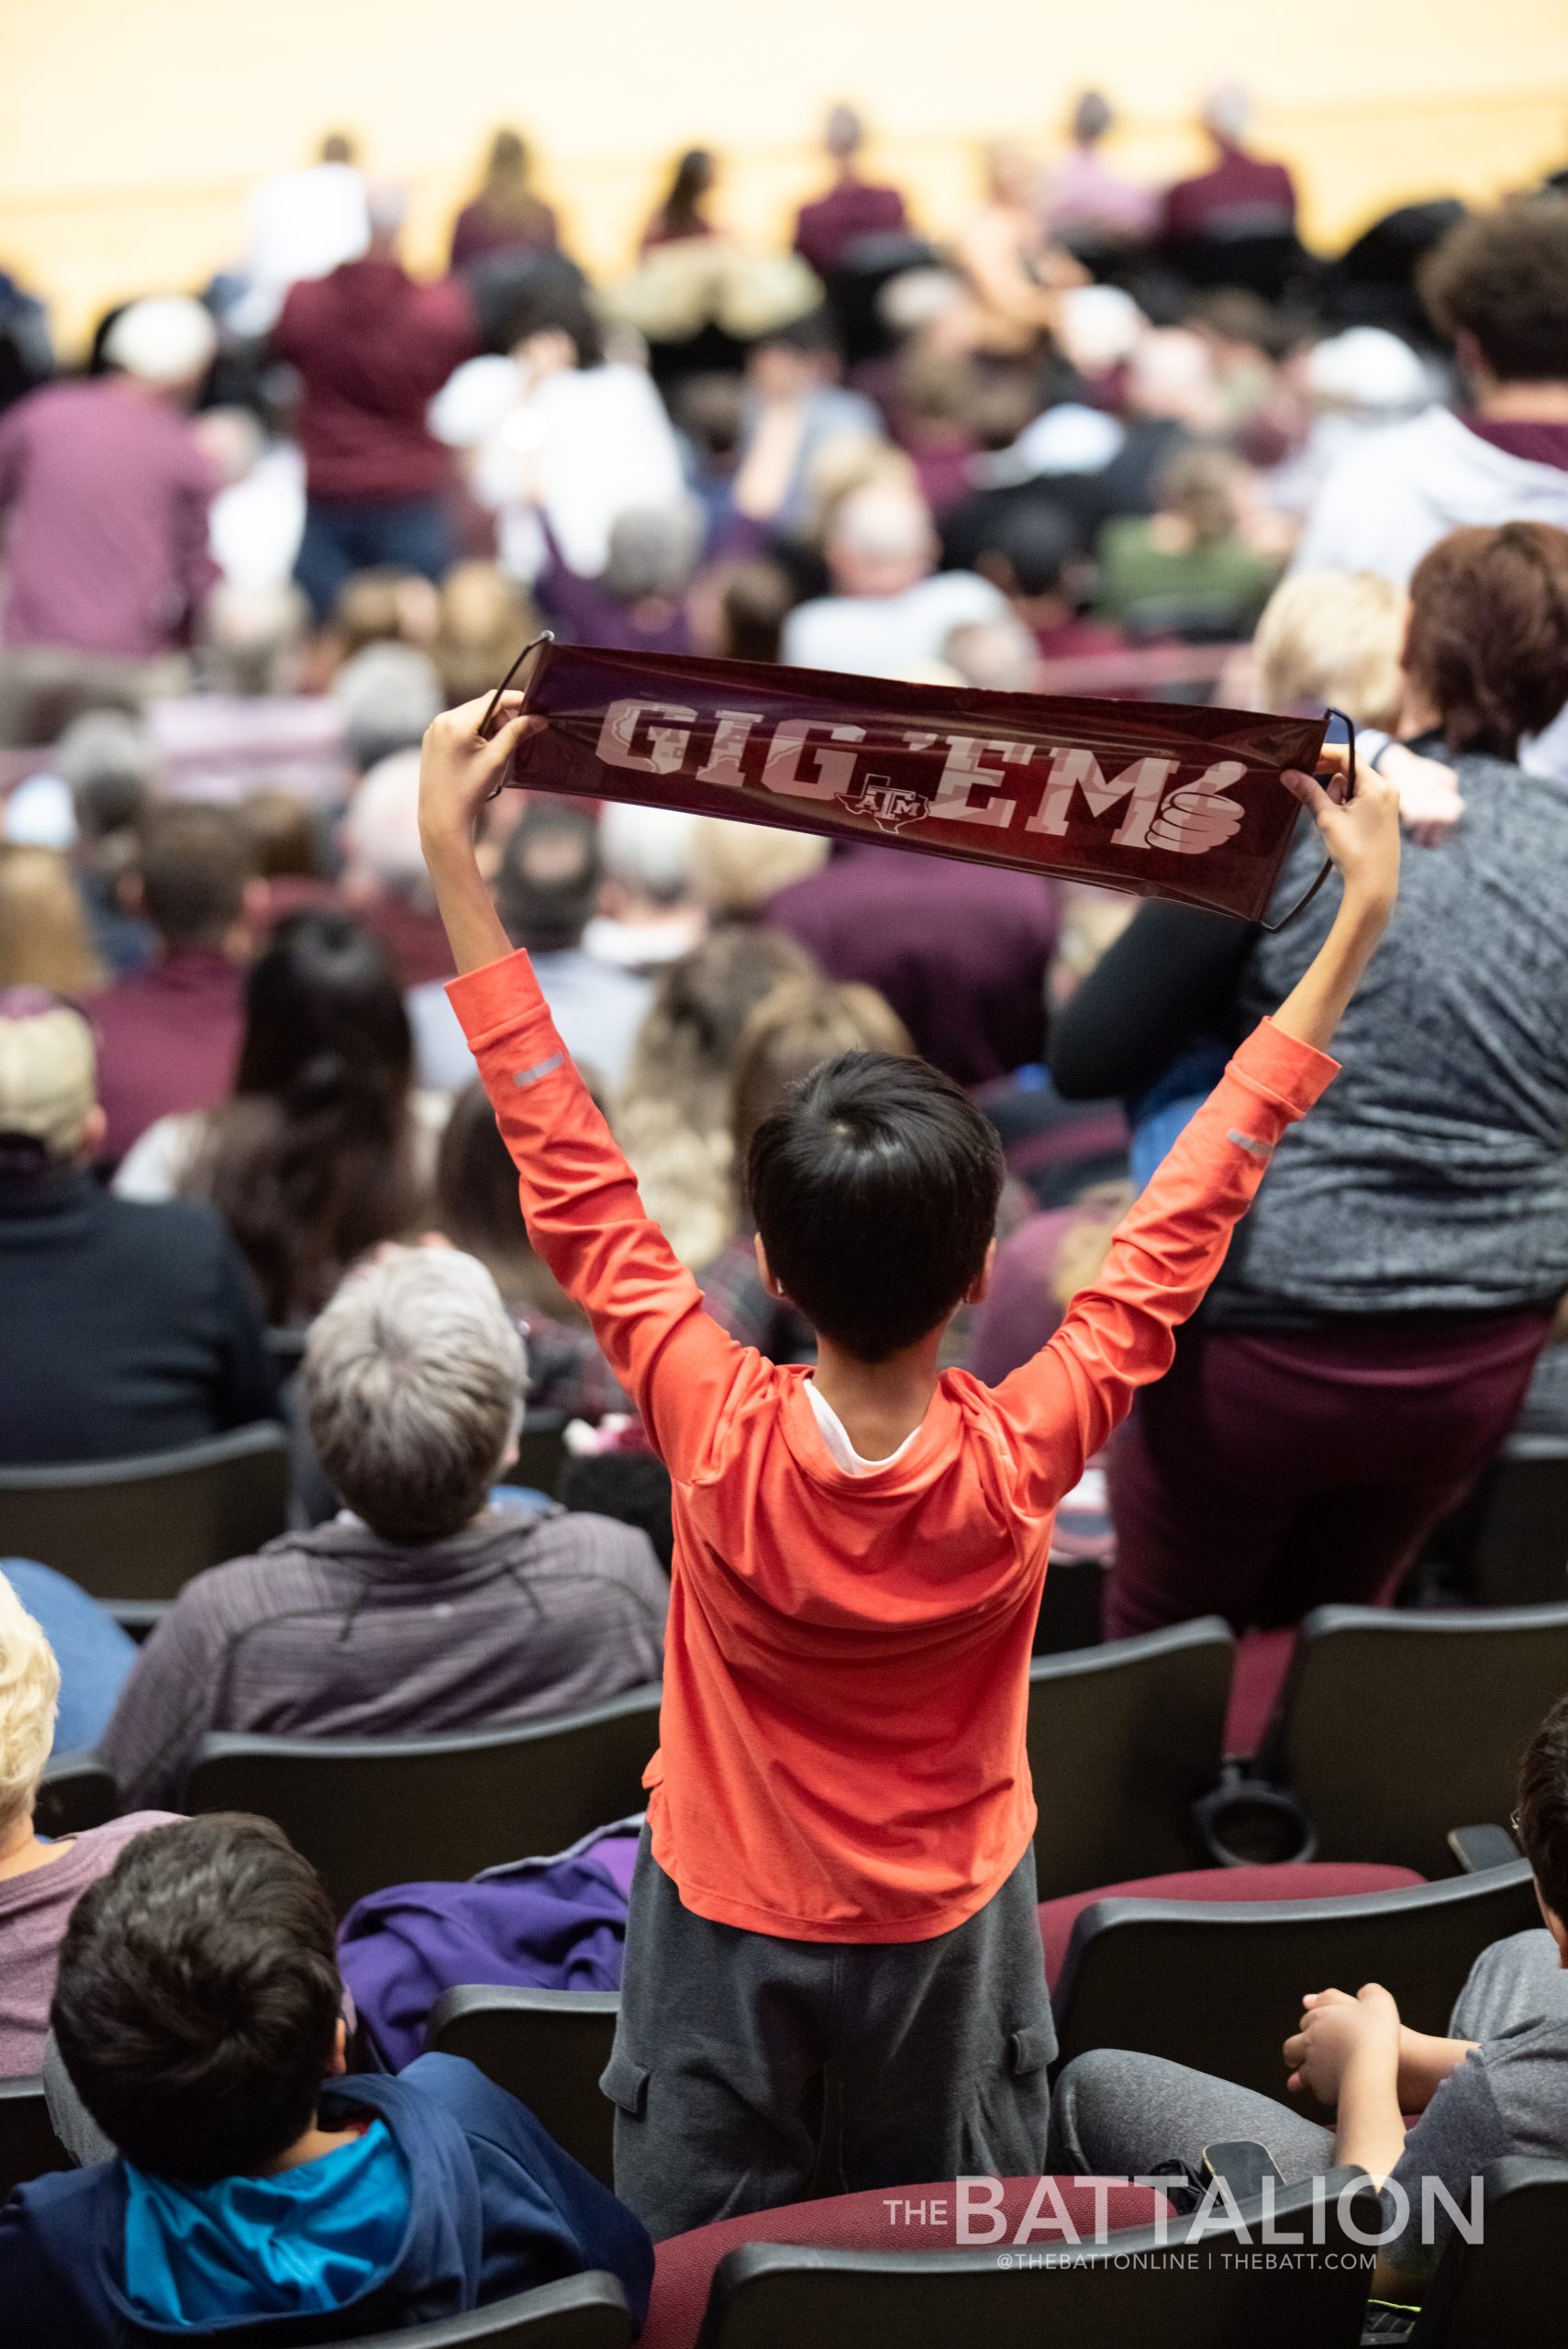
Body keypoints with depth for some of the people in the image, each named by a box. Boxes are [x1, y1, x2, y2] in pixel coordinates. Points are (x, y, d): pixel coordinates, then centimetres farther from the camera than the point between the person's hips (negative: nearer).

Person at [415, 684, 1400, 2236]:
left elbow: (568, 1177, -24)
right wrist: (1361, 918, -14)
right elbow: (1186, 1222, -20)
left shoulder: (719, 1443, -29)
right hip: (948, 1930, 1)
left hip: (729, 1925, 0)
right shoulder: (1023, 1461, -27)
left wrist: (450, 857, -20)